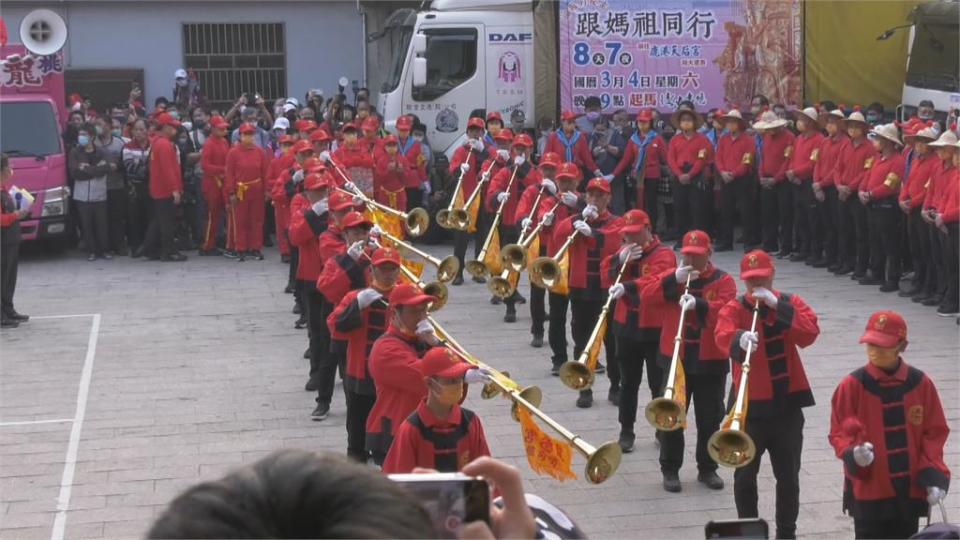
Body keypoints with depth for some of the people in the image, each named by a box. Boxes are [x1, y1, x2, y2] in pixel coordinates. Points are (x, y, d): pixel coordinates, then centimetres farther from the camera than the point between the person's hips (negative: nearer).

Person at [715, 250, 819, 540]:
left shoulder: (790, 302, 3)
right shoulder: (734, 308, -4)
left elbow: (809, 333, -15)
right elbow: (723, 335, -26)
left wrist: (777, 305, -22)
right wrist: (740, 339, -49)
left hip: (788, 404, 2)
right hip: (750, 405, -2)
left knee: (788, 476, 10)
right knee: (745, 475, 5)